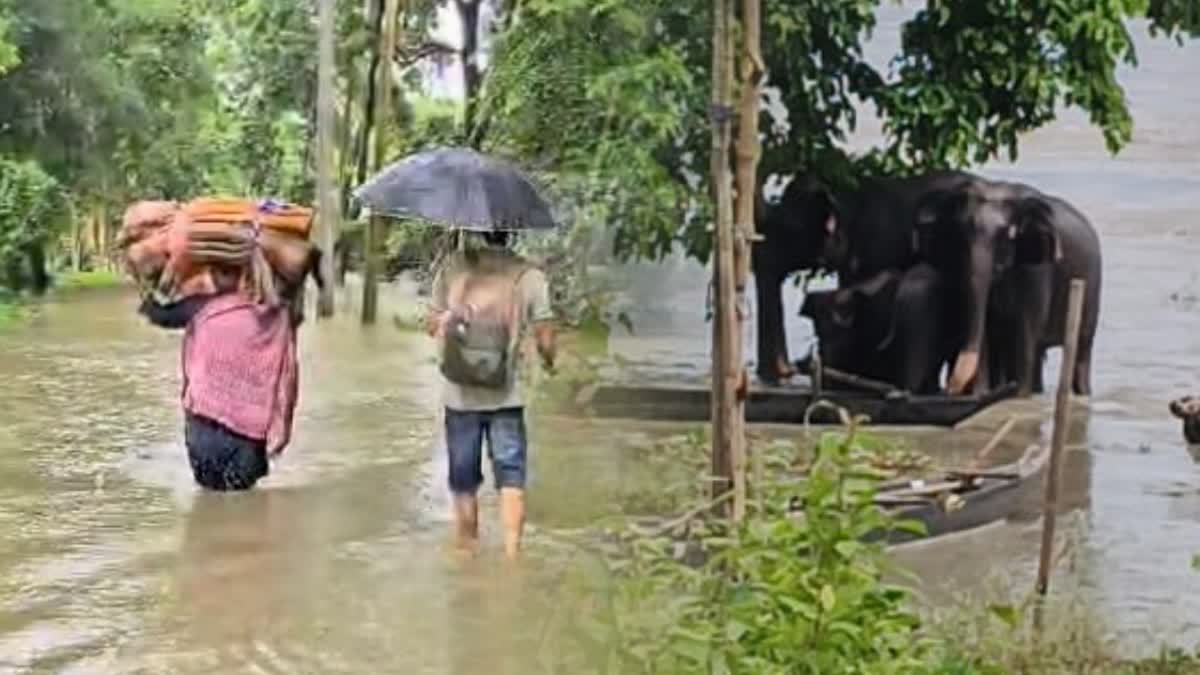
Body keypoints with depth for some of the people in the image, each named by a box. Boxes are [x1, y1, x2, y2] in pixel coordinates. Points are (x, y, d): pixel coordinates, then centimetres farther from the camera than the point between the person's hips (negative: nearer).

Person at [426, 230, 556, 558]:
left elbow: (433, 325, 6)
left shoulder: (452, 267, -3)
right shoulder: (529, 276, -8)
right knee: (511, 477, 6)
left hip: (459, 395, 2)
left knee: (464, 482, 13)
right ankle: (511, 550, -3)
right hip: (506, 396, -2)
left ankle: (468, 549, 25)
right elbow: (545, 341, -6)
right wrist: (549, 361, 16)